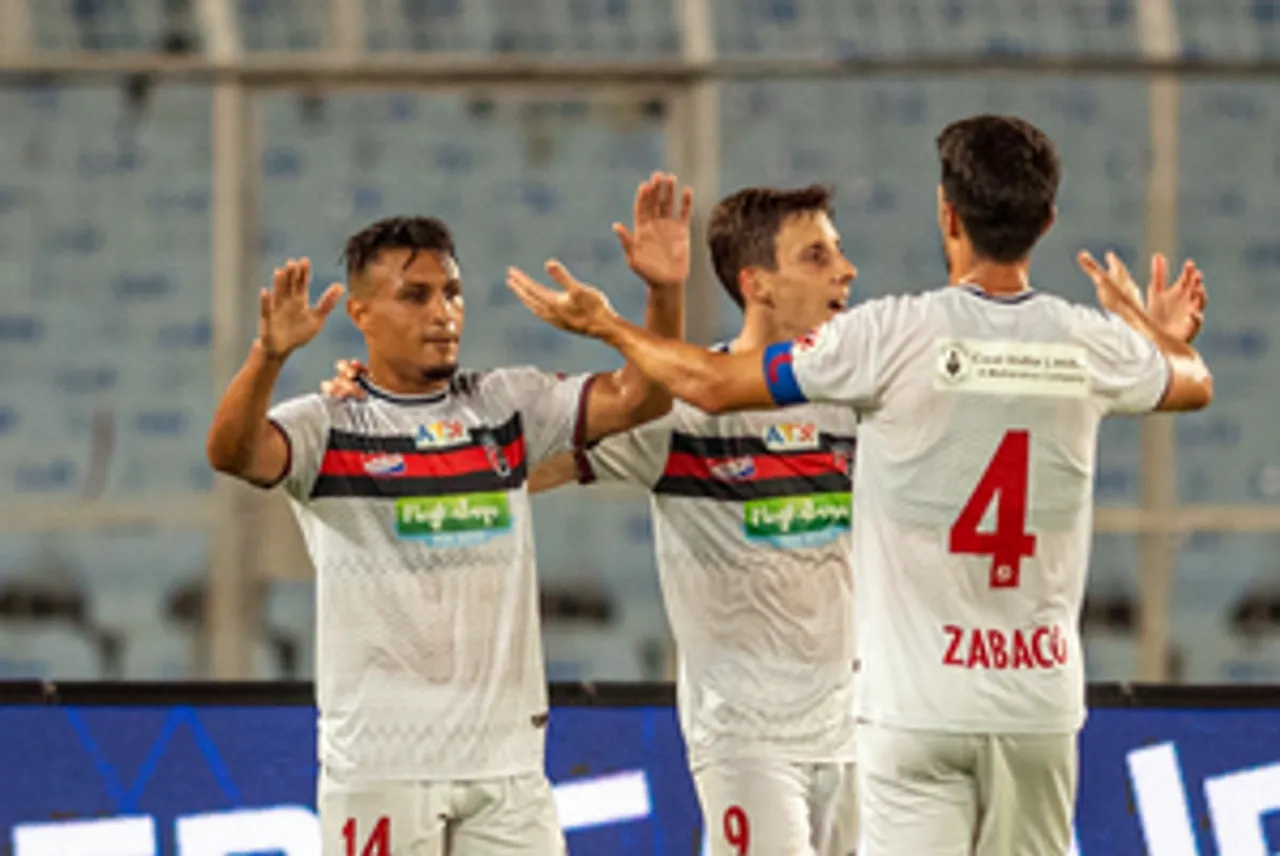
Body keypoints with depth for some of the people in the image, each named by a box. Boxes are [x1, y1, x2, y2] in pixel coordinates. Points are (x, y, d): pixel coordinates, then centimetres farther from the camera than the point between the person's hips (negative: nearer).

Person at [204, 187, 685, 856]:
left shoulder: (508, 404, 12)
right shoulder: (329, 426, -2)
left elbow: (636, 398, 3)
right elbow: (231, 452, -20)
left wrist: (664, 291, -13)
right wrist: (269, 354, -38)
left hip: (505, 752, 4)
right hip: (378, 756, -4)